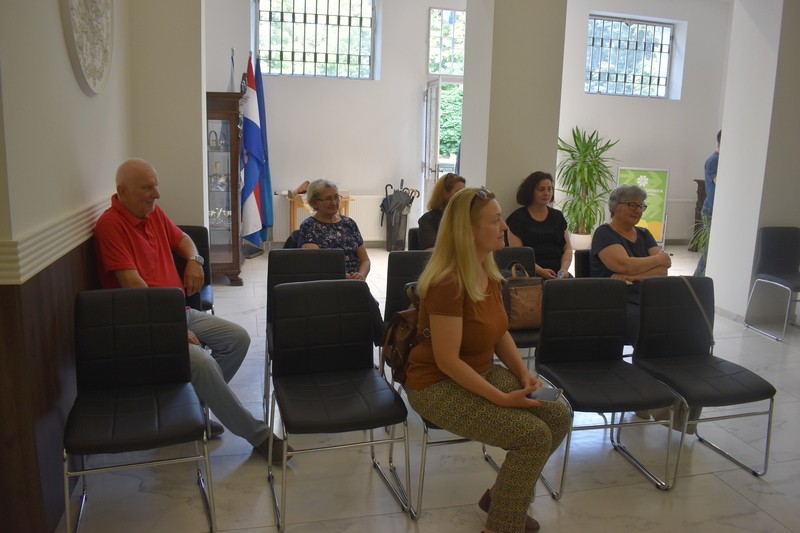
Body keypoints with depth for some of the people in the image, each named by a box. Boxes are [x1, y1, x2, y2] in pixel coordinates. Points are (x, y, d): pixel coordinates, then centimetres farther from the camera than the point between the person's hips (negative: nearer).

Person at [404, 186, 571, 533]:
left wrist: (523, 373, -1)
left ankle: (501, 495, 19)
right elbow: (447, 361, -26)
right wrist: (501, 398, -22)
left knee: (558, 416, 0)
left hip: (482, 372, 9)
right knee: (535, 435, -18)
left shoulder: (489, 272, 2)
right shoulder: (448, 283, -27)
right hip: (438, 385, -9)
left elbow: (500, 332, 13)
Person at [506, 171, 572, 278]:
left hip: (557, 273, 4)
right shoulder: (518, 217, 5)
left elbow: (568, 249, 15)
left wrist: (564, 269, -6)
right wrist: (540, 271, -17)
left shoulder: (557, 216, 18)